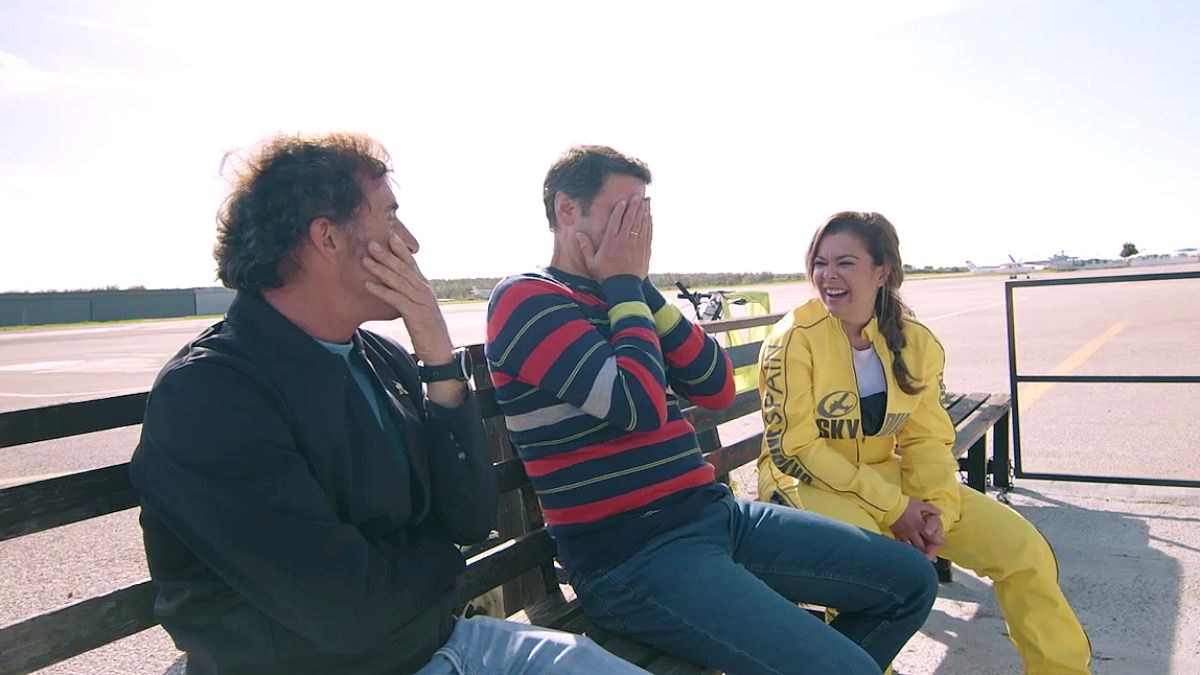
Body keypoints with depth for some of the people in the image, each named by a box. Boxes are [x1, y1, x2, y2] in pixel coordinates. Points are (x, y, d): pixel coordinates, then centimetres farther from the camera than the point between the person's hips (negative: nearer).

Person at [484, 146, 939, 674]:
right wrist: (625, 285, -7)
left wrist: (641, 285, 1)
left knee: (910, 579, 9)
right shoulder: (526, 299, -8)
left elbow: (717, 389, 6)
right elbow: (641, 405, -20)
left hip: (713, 512, 8)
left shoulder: (623, 300, 16)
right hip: (632, 555, -8)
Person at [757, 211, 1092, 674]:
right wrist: (891, 507, -20)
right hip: (807, 484, -5)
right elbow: (793, 450, -17)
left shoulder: (917, 343, 0)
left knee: (1022, 546, -5)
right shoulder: (795, 338, -15)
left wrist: (937, 506, -17)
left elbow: (928, 441, 3)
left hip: (889, 476, 5)